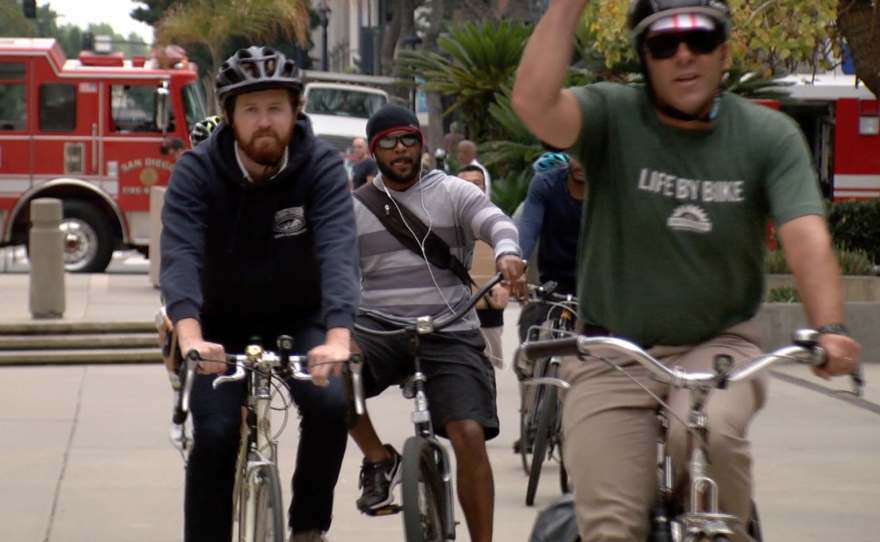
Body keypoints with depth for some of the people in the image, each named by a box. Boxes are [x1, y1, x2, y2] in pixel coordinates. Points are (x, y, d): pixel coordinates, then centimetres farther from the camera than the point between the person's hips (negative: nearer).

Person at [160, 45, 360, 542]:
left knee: (330, 403, -24)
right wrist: (189, 334, -51)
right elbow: (180, 253, -32)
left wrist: (338, 336, -50)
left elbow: (338, 252, -32)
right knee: (214, 435, -17)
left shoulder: (322, 167, -18)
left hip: (299, 323, 0)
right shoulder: (197, 171, -18)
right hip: (224, 327, 0)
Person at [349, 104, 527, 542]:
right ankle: (378, 459, -9)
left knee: (469, 435, -17)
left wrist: (507, 253, -34)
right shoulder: (355, 206, 13)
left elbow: (495, 222, -10)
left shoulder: (453, 193, 8)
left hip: (449, 332, -1)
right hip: (379, 325, 1)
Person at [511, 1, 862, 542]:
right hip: (612, 354, 0)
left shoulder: (769, 135, -4)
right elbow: (534, 102, -25)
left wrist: (829, 328, -33)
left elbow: (806, 235, -17)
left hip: (719, 344, 0)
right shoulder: (613, 117, -6)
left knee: (708, 432, -33)